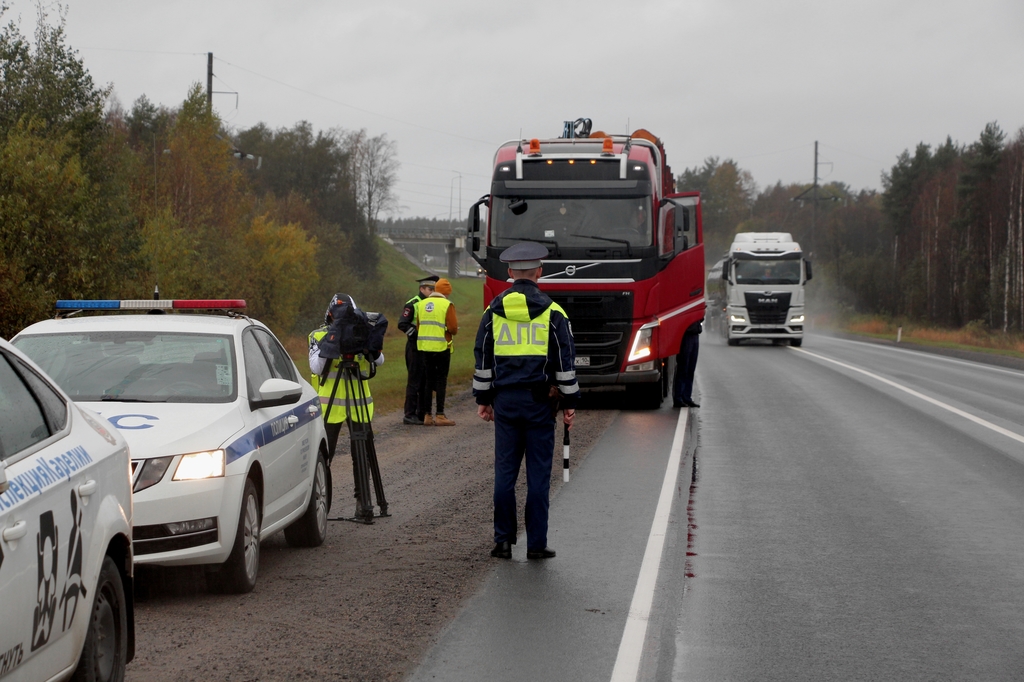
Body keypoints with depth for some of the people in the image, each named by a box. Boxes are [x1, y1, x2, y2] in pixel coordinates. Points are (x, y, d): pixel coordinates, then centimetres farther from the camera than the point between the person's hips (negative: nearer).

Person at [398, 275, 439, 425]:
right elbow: (402, 324, -14)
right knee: (414, 381, -6)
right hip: (415, 347, -8)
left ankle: (422, 413, 16)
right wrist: (417, 333, -19)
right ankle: (409, 415, -3)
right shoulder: (412, 304, -8)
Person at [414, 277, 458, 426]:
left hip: (424, 347, 5)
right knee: (441, 381, 1)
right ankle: (440, 415, 0)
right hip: (441, 348, -5)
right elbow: (453, 328, -12)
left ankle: (427, 415, 12)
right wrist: (454, 330, 10)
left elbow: (418, 326, 12)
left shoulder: (421, 304, 8)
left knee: (428, 380, 11)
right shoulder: (447, 305, -9)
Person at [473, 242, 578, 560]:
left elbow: (482, 358, 8)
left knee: (504, 472, 7)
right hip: (539, 401, -2)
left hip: (505, 400, 2)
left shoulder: (493, 310, 4)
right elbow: (565, 360, -2)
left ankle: (503, 541, 7)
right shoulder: (552, 311, -3)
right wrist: (569, 402, 4)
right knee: (538, 474, 1)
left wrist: (483, 399, 15)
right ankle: (536, 544, 2)